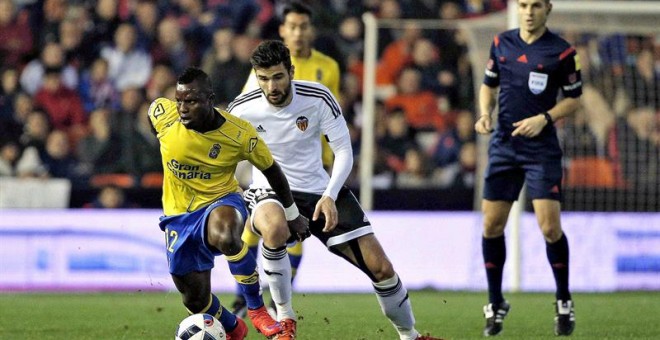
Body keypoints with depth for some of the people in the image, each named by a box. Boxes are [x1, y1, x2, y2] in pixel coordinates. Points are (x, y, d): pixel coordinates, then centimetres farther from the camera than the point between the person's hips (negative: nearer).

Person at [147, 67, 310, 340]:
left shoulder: (240, 134, -20)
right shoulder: (162, 114, -18)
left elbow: (270, 169, -2)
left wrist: (292, 215, 8)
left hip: (220, 203, -3)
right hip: (179, 213, 3)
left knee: (225, 237, -41)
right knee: (195, 301, 7)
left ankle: (256, 308, -19)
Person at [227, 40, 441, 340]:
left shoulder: (318, 98, -12)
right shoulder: (241, 109, -13)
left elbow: (343, 150, -7)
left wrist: (330, 197, -20)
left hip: (320, 192, 2)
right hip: (269, 191, -2)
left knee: (381, 268, -4)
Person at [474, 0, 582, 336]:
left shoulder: (562, 52, -6)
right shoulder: (501, 43, 5)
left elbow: (573, 98, 2)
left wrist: (545, 119, -13)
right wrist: (485, 113, -2)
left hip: (542, 148, -4)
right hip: (504, 145, 4)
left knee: (550, 227, -11)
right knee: (491, 224, 2)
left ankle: (564, 303, 8)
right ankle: (495, 304, 16)